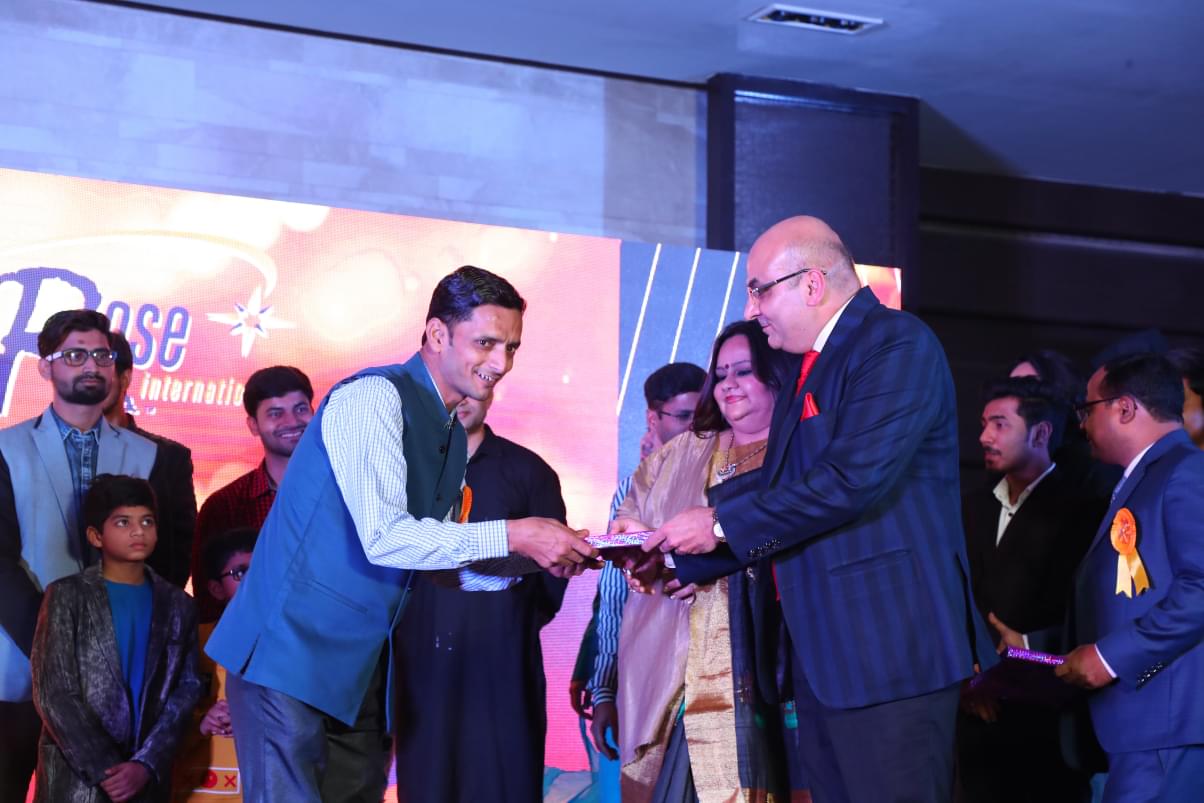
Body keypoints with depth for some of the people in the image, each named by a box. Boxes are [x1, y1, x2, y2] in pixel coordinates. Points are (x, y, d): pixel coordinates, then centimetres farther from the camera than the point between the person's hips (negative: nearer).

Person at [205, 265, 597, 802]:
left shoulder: (452, 432, 13)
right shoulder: (375, 398, -14)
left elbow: (440, 559, 15)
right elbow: (385, 537, -23)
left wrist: (534, 559, 1)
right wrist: (511, 536, -22)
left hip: (359, 662, 8)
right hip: (292, 652, -8)